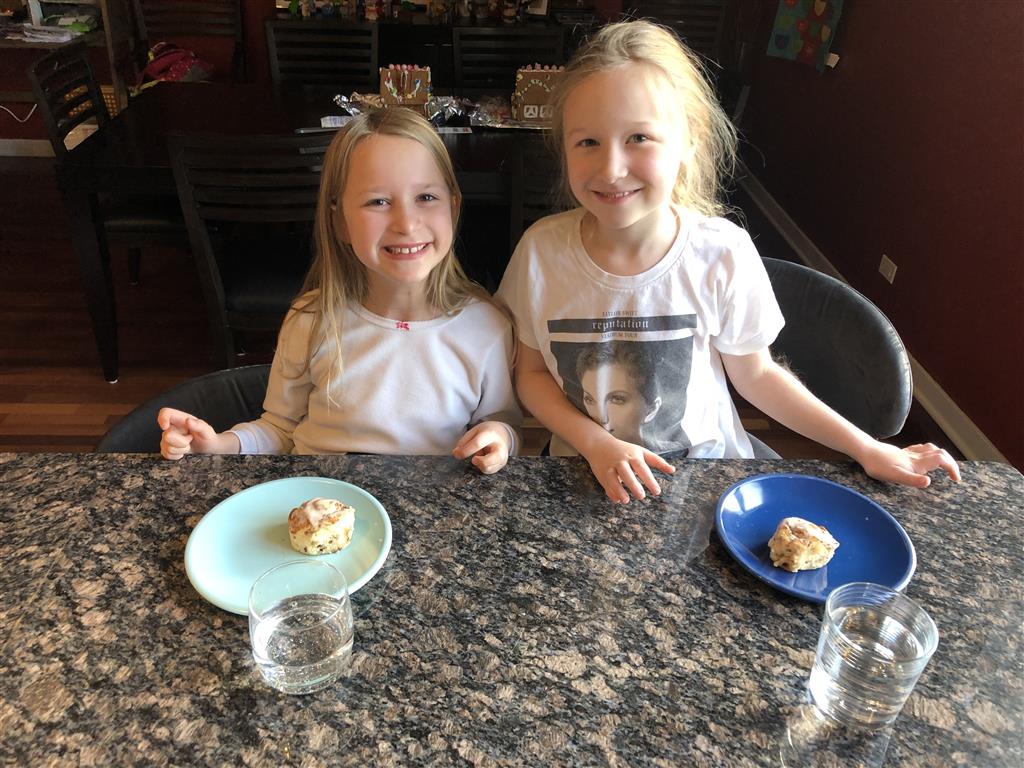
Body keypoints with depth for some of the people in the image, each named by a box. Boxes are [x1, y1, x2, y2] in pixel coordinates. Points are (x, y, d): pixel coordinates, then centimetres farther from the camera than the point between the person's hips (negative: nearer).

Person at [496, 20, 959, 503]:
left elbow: (754, 374, -1)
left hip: (704, 468, 1)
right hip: (591, 474, 0)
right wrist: (597, 443, -17)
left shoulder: (723, 255, -15)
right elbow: (531, 372, -2)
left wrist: (866, 449, -2)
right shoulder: (542, 250, -13)